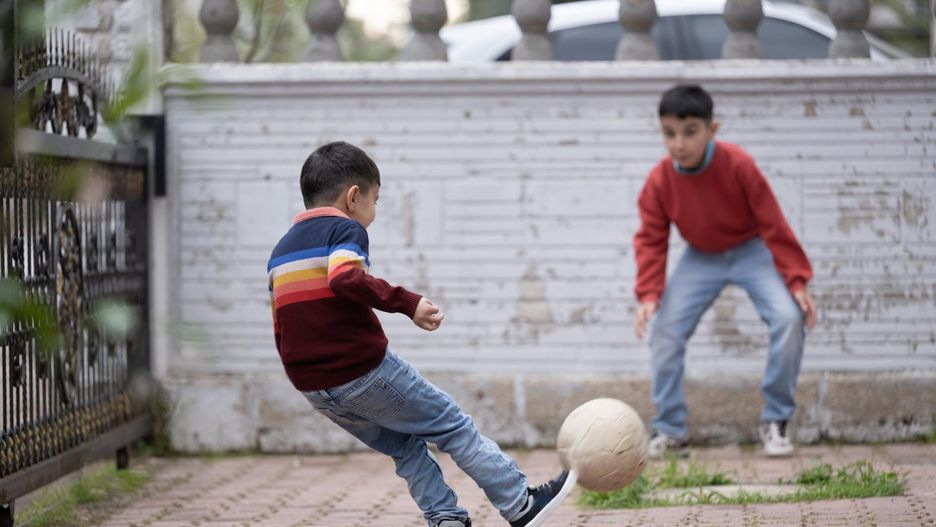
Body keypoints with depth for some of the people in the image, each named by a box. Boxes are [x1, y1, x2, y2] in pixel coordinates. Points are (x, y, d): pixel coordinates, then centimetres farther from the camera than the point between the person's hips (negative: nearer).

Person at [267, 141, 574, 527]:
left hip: (313, 388, 8)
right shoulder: (344, 229, -7)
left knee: (406, 447, 22)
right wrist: (407, 302, -28)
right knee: (453, 426, 6)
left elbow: (282, 332, 20)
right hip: (362, 371, -8)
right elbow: (344, 278, -30)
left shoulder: (280, 251, 17)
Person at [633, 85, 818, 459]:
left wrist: (797, 280, -19)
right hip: (700, 259, 2)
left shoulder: (738, 165, -26)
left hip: (751, 251, -2)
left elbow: (773, 224, -18)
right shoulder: (659, 180, -19)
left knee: (789, 318, -23)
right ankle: (669, 430, 1)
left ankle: (776, 421, -8)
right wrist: (649, 294, -23)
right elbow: (651, 240, -10)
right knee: (665, 329, -13)